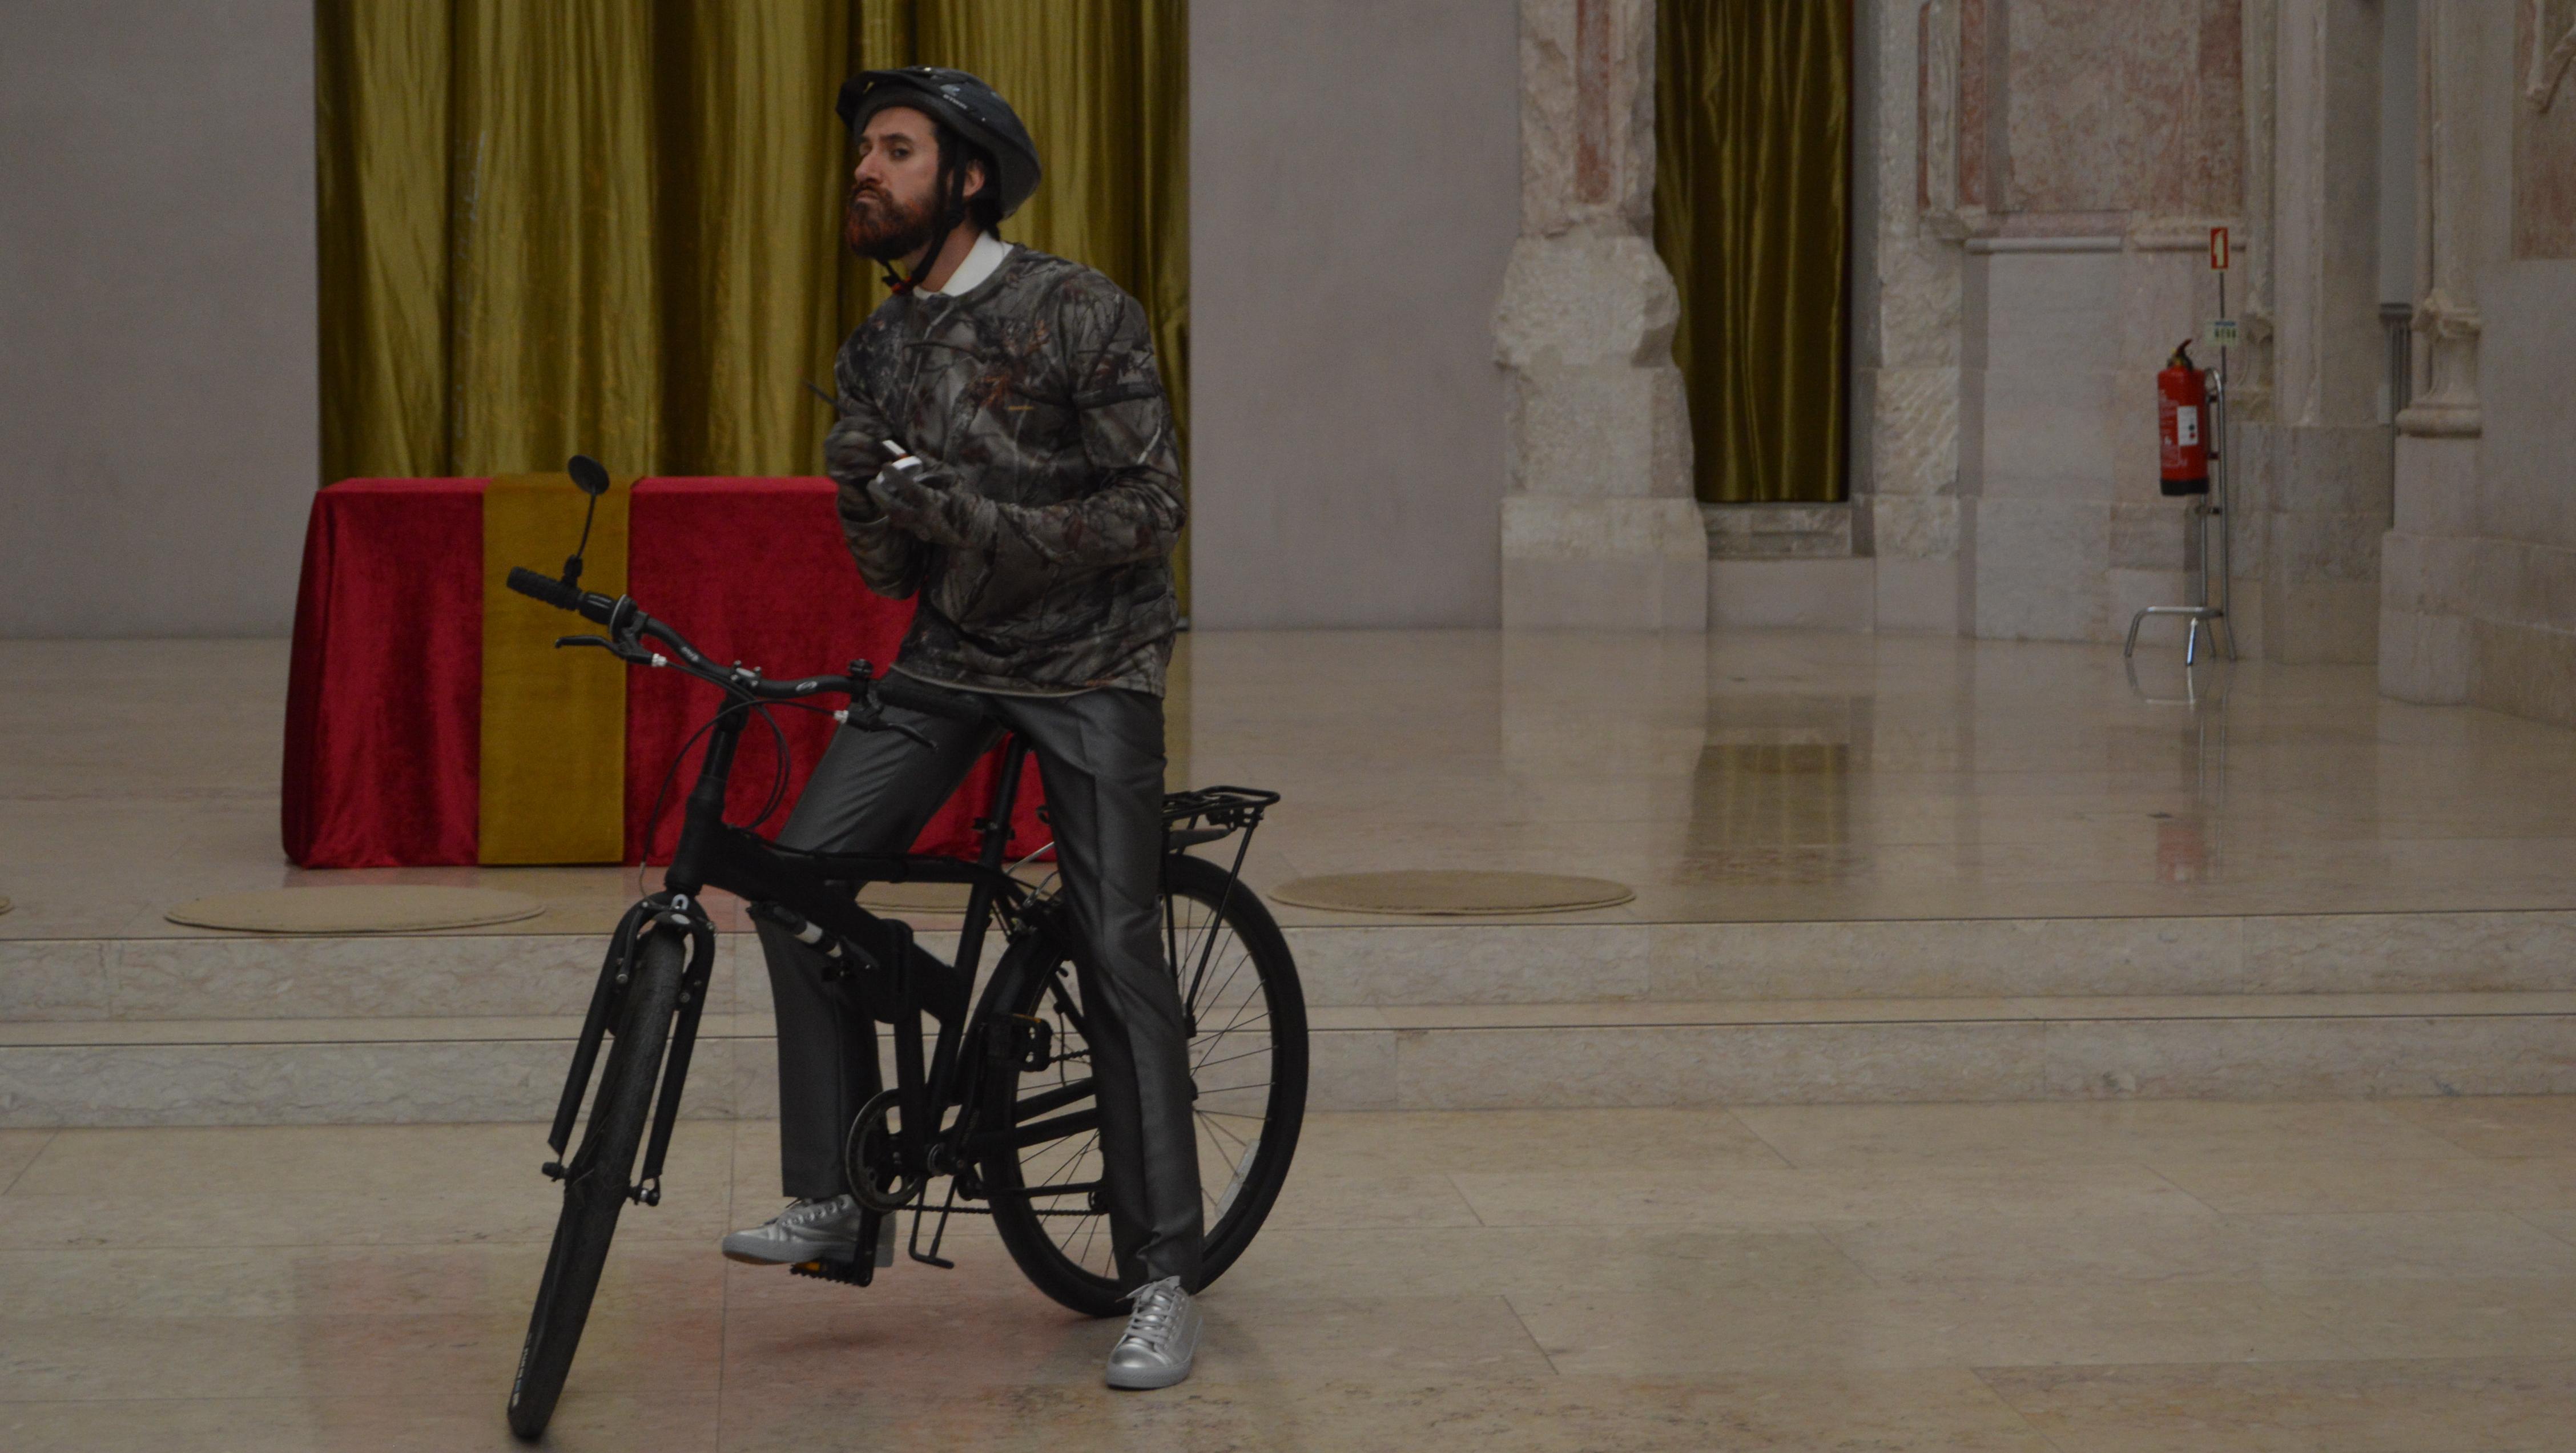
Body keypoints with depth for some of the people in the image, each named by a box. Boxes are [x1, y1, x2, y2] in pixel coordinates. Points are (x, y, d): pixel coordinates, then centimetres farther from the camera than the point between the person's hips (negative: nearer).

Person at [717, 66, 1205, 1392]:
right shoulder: (874, 354, 7)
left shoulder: (1079, 314, -12)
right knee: (801, 870, -12)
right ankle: (832, 1197, -1)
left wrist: (988, 520, -26)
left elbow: (1152, 508, -16)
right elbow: (886, 571, 7)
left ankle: (1162, 1281, -3)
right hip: (947, 652, 5)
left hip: (1089, 662, -5)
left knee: (1119, 956, -10)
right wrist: (874, 500, -16)